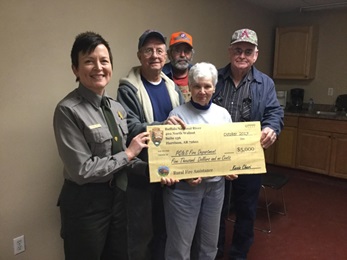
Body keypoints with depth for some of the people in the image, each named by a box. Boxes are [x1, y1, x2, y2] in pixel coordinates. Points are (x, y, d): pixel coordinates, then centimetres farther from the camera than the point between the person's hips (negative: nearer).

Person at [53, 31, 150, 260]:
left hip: (117, 196, 7)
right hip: (85, 203, -6)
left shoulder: (117, 108, 3)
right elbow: (82, 170, -22)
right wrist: (128, 153, -16)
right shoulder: (68, 110, -19)